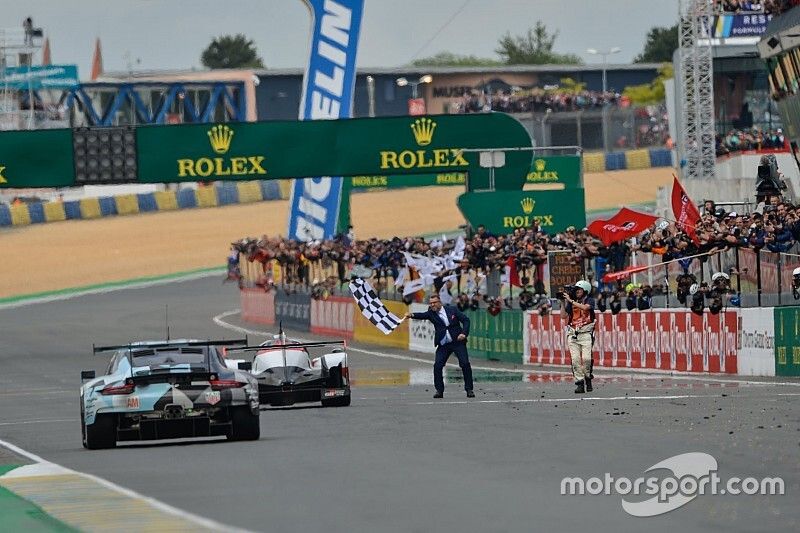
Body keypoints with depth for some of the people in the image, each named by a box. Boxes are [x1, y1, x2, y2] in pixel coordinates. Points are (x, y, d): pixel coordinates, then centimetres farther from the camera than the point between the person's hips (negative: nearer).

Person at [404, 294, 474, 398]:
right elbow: (422, 315, -17)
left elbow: (466, 320, 3)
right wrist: (412, 315, -38)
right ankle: (439, 390, 2)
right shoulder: (431, 313, 2)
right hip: (443, 345, 2)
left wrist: (464, 333, -12)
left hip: (458, 342, -2)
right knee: (437, 365, -10)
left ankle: (469, 390, 5)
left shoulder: (452, 309, 0)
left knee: (465, 364, -7)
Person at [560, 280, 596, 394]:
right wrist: (564, 302, 3)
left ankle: (588, 378, 7)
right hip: (573, 333, 4)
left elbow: (584, 307, -17)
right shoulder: (571, 303, 15)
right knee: (575, 359, -7)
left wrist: (570, 300, -14)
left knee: (586, 358, -17)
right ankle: (580, 383, -5)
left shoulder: (590, 301, 4)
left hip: (585, 333, -4)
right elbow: (563, 316, 10)